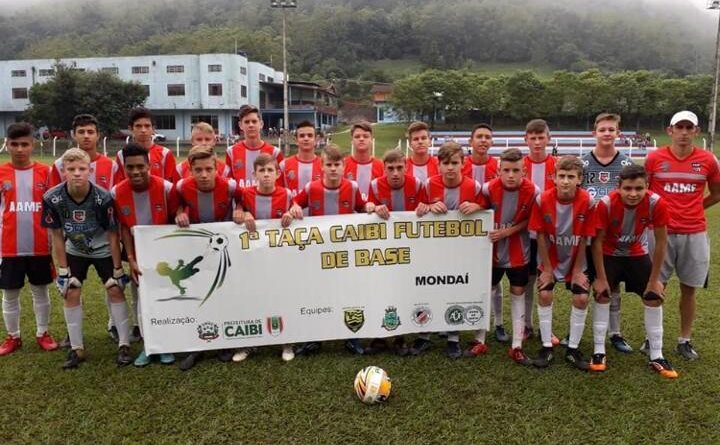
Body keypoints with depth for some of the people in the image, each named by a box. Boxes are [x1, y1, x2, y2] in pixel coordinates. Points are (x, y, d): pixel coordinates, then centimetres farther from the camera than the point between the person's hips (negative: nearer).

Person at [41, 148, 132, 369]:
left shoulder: (103, 198, -30)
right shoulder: (52, 198, -24)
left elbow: (112, 236, -18)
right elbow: (57, 236, -11)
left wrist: (118, 269, -14)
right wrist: (63, 270, -9)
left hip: (103, 250, -2)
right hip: (75, 251, 2)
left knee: (115, 290, -7)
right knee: (71, 294, -2)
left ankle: (124, 345, 4)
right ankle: (76, 348, 10)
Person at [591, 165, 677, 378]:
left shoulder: (656, 203, -28)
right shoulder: (606, 203, -31)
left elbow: (661, 242, -15)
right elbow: (597, 242, -20)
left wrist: (654, 279, -10)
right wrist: (600, 278, -17)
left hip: (637, 254, 2)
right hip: (609, 254, -2)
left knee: (654, 297, 0)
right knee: (602, 295, -9)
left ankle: (656, 357, 11)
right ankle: (599, 352, 3)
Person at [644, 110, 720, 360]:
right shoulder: (654, 158, -4)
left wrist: (692, 209, 9)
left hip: (694, 234, 1)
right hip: (660, 232, -1)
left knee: (689, 289, 10)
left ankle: (685, 341, 23)